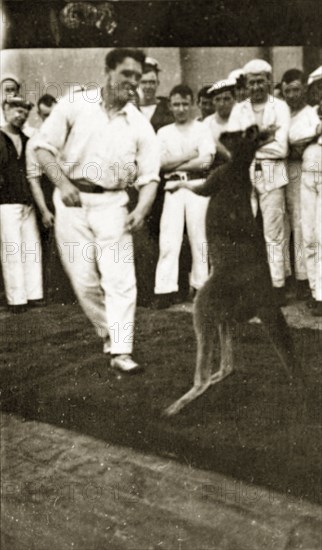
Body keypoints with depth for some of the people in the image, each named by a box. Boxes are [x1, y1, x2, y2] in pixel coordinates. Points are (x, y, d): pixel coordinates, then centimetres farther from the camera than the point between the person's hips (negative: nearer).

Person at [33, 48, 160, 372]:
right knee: (83, 279, 4)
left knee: (120, 278, -8)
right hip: (72, 200, 0)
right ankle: (109, 334, 26)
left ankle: (121, 351, -1)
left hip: (112, 203, 1)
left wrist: (141, 209, -16)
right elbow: (44, 147, -1)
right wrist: (62, 183, -16)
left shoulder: (140, 125, 4)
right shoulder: (74, 105, 0)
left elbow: (149, 176, 3)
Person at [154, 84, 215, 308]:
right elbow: (161, 163, 1)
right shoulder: (164, 132, 14)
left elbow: (205, 161, -7)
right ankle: (166, 289, -7)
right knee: (169, 238, -6)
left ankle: (200, 284, 12)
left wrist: (174, 164, -4)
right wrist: (188, 156, -5)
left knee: (198, 236, 2)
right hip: (173, 188, 1)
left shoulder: (202, 129, 7)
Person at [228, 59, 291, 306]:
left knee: (273, 234, -1)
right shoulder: (239, 109, 13)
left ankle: (277, 287, 6)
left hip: (272, 176, -2)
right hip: (243, 175, 3)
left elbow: (281, 148, -7)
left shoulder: (280, 107, 4)